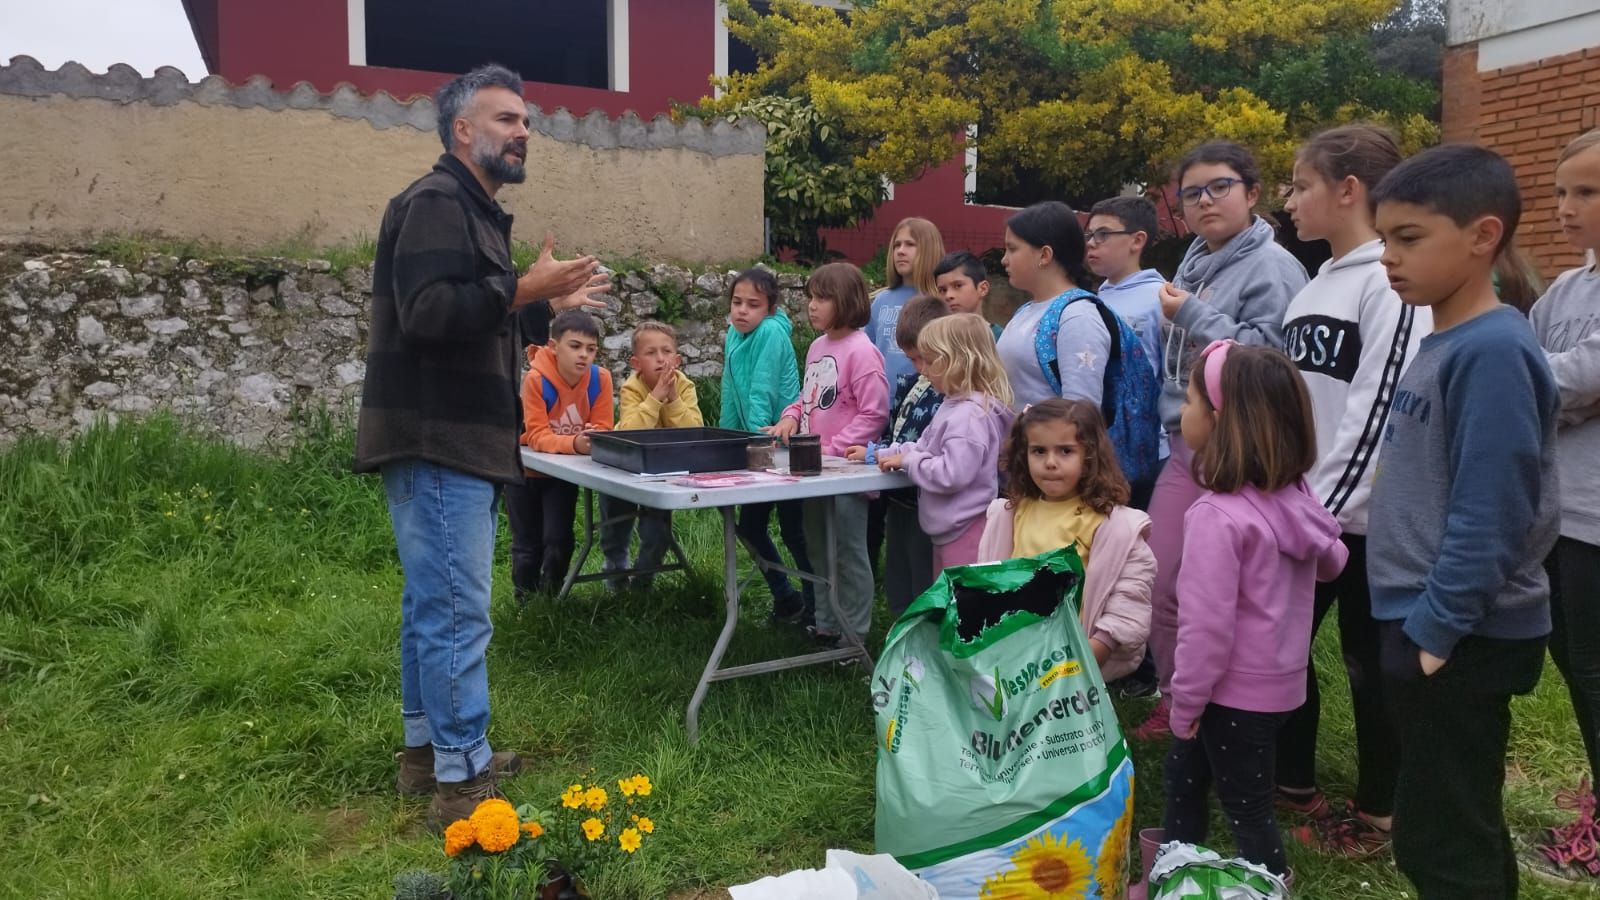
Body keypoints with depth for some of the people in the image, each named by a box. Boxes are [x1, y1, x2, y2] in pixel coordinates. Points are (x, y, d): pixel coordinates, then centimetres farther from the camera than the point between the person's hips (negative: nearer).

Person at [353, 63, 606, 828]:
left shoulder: (473, 210, 21)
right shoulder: (435, 203, -12)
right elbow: (427, 313, -25)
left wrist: (545, 305, 21)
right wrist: (522, 289, -28)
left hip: (453, 441, 11)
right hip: (435, 441, -11)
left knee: (431, 603, 16)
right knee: (457, 612, -8)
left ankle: (426, 750, 27)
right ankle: (460, 781, -1)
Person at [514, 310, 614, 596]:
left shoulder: (600, 378, -19)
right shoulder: (535, 379, -28)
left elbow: (602, 429, -15)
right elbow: (537, 436, -30)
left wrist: (594, 439, -39)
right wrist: (574, 443, -48)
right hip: (526, 469, -2)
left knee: (559, 540, -5)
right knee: (528, 544, 10)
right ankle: (527, 602, 29)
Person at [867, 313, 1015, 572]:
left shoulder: (971, 414, -22)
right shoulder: (954, 406, 12)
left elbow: (952, 474, -28)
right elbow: (925, 447, 20)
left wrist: (907, 460, -15)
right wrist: (884, 454, 8)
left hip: (964, 532, -11)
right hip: (948, 530, 11)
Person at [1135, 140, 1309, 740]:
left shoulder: (1271, 267, -9)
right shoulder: (1193, 265, 14)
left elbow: (1270, 356, -21)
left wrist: (1193, 317, -19)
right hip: (1184, 447, 8)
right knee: (1159, 583, 9)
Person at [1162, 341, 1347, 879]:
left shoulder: (1216, 515, -28)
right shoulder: (1293, 495, -3)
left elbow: (1206, 624, -26)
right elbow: (1332, 561, 16)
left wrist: (1186, 702, -13)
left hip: (1235, 691, -9)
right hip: (1277, 681, 9)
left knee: (1247, 810, 8)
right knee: (1183, 772, 26)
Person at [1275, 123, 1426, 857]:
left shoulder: (1392, 282, -13)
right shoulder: (1314, 286, 14)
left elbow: (1380, 409, -20)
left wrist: (1330, 508, -19)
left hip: (1363, 515, -8)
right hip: (1300, 507, 8)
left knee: (1370, 663, 6)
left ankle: (1375, 812, 23)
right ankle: (1293, 783, 32)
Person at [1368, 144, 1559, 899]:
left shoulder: (1492, 351, -19)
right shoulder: (1440, 342, 9)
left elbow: (1490, 512, -24)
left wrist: (1435, 625, -19)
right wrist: (1416, 620, 16)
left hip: (1460, 639, -9)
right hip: (1425, 624, 9)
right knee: (1457, 829, 22)